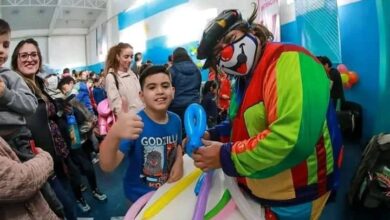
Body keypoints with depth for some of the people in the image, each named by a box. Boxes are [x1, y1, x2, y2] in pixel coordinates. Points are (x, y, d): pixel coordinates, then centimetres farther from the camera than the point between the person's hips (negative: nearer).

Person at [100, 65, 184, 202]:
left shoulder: (175, 120, -11)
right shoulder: (136, 124, -26)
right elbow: (107, 166, -37)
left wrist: (179, 161, -12)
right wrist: (113, 135, -56)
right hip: (140, 196, -4)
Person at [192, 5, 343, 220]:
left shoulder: (288, 61, -25)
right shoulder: (243, 80, 7)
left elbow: (293, 138, -36)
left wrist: (226, 156, -25)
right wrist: (212, 135, 1)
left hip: (293, 196, -8)